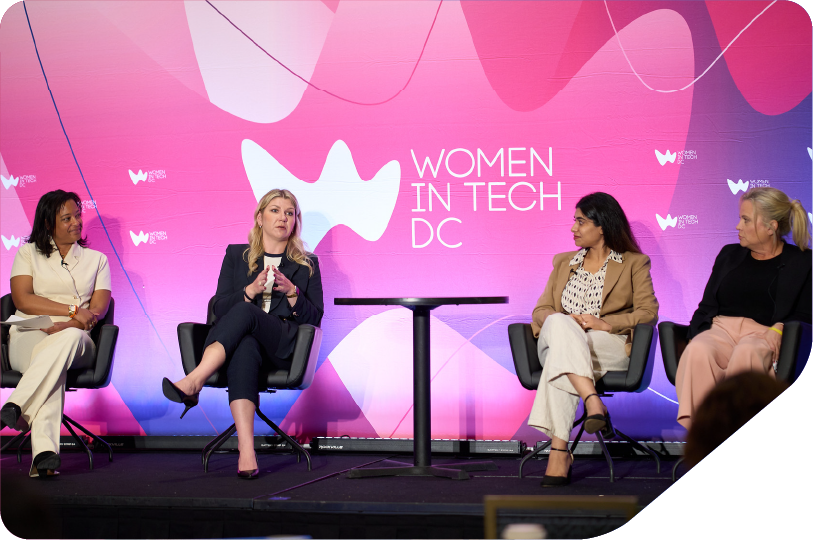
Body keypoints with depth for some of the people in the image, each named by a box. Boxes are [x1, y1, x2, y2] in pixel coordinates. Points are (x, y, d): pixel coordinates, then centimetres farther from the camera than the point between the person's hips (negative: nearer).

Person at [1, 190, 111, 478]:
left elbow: (98, 309, 4)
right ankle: (45, 450, -51)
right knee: (51, 357, -39)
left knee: (70, 338, -40)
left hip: (76, 341, 1)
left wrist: (67, 325, -17)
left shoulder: (96, 259, 20)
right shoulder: (28, 253, 17)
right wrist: (73, 310, -10)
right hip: (29, 337, 0)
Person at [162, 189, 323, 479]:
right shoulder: (236, 255, 21)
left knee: (245, 312, -34)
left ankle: (193, 382, -48)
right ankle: (246, 451, -53)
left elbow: (314, 317, 11)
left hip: (283, 346, -1)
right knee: (244, 348, -40)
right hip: (238, 340, 1)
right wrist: (252, 289, -9)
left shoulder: (307, 264, 20)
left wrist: (291, 291, -8)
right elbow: (220, 308, 10)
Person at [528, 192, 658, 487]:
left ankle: (559, 451, -41)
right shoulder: (563, 262, 26)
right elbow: (541, 310, 17)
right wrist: (564, 321, -7)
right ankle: (594, 404, -48)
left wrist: (604, 324, -13)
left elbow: (648, 312, 2)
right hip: (560, 339, 3)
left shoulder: (634, 263, 14)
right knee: (559, 324, -37)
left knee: (560, 359, -37)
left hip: (611, 347, -3)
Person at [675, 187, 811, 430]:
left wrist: (779, 331, -14)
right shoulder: (729, 254, 26)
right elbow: (706, 307, 20)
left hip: (763, 334, -2)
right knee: (698, 351, -36)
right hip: (721, 328, 3)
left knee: (746, 352, -41)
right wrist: (696, 335, -1)